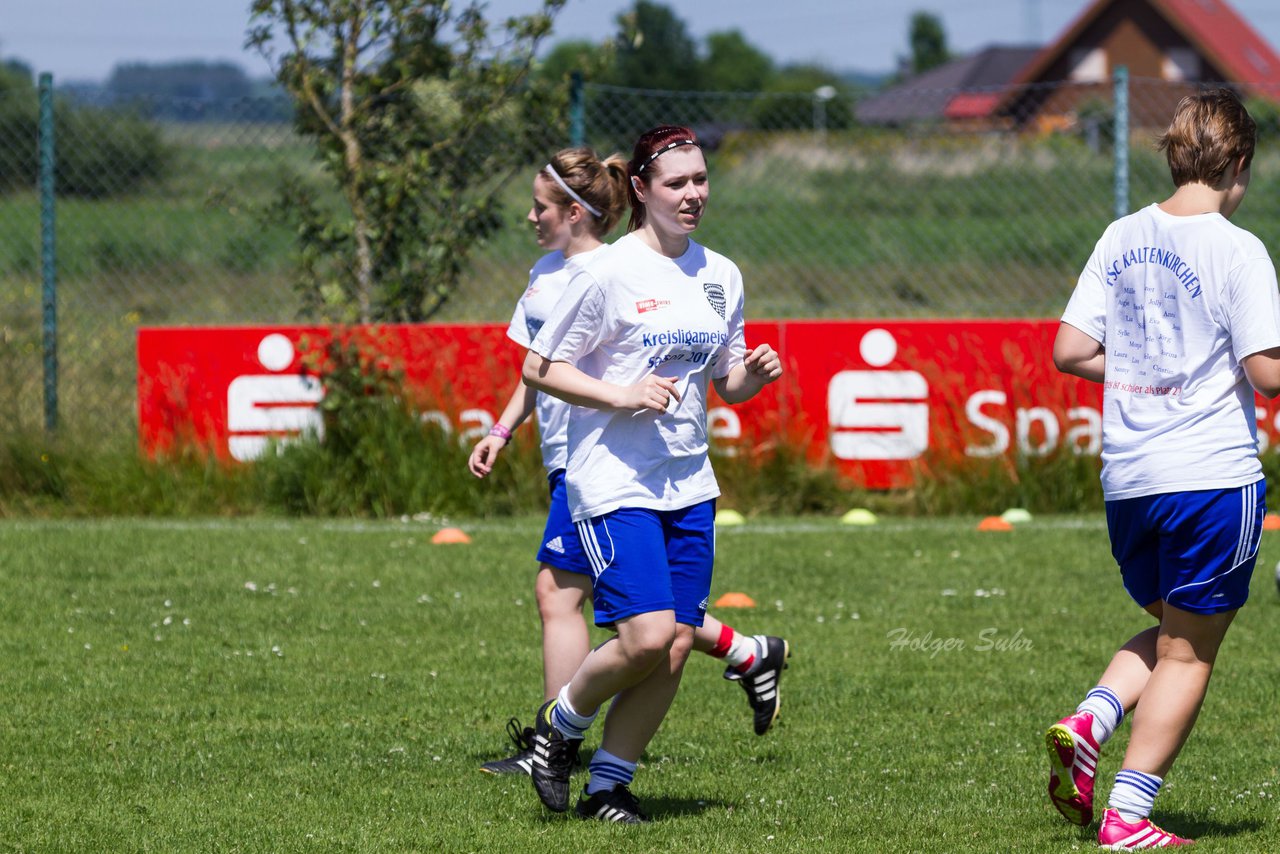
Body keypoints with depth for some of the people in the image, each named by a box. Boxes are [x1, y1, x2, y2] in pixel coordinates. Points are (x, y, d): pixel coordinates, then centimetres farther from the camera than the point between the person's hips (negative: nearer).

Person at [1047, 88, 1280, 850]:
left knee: (1170, 634, 23)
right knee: (1189, 655, 6)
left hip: (1126, 479, 6)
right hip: (1214, 476, -6)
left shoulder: (1122, 239, 6)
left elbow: (1070, 351, 4)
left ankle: (1089, 723, -1)